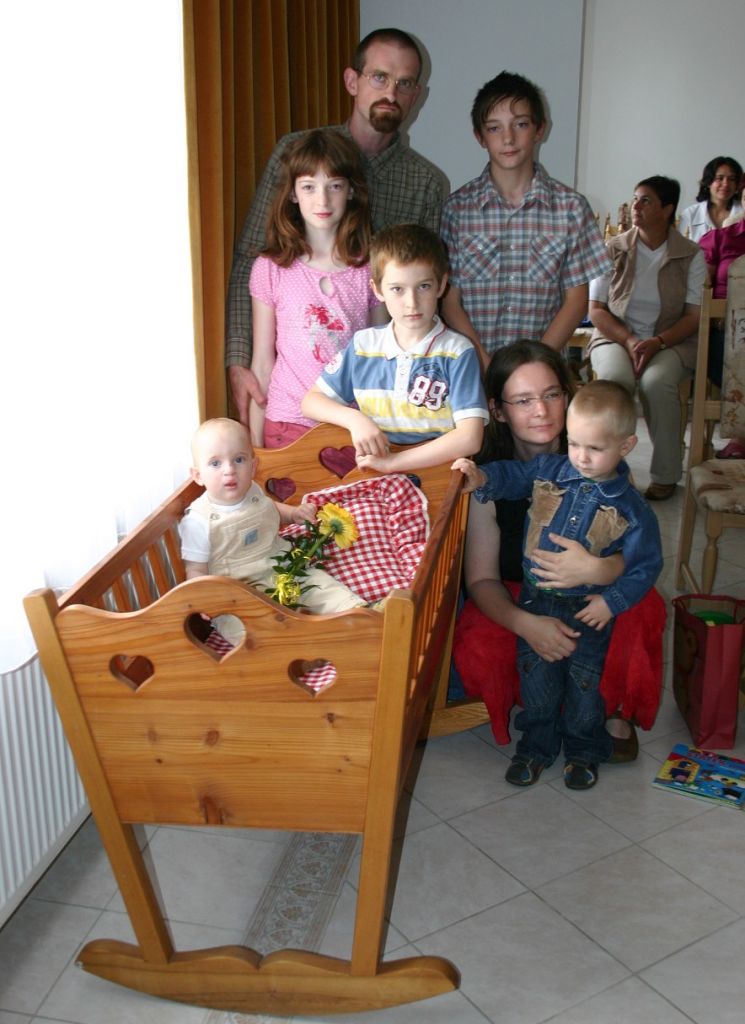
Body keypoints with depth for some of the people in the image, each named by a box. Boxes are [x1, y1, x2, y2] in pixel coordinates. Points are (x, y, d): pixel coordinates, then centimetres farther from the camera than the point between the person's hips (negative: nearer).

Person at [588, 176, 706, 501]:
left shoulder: (691, 255, 3)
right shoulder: (614, 249, 5)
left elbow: (695, 315, -1)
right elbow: (595, 309, 2)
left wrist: (658, 342, -18)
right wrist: (628, 341, -14)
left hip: (670, 341, -1)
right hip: (615, 336, 1)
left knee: (656, 382, -34)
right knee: (615, 379, -34)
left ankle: (666, 475, -17)